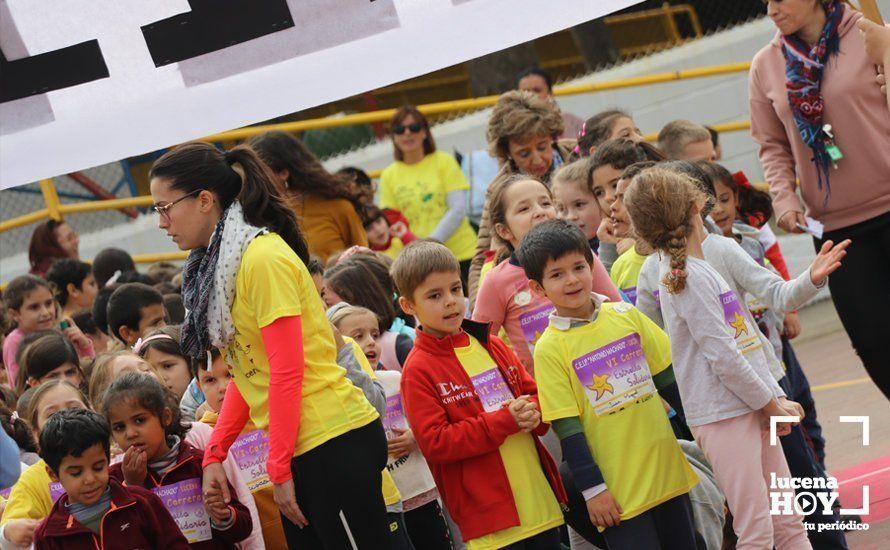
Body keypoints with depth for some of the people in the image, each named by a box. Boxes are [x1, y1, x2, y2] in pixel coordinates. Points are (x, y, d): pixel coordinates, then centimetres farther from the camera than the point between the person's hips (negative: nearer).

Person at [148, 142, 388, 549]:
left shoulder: (263, 258, -13)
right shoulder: (219, 263, 15)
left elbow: (287, 371, -16)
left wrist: (279, 469, -14)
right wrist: (214, 454, 10)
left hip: (335, 442, -9)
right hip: (300, 452, 9)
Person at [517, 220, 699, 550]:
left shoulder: (625, 316, 3)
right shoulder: (549, 348, -9)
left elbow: (668, 379, 11)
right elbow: (566, 427, -9)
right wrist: (592, 488, -11)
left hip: (668, 471, 4)